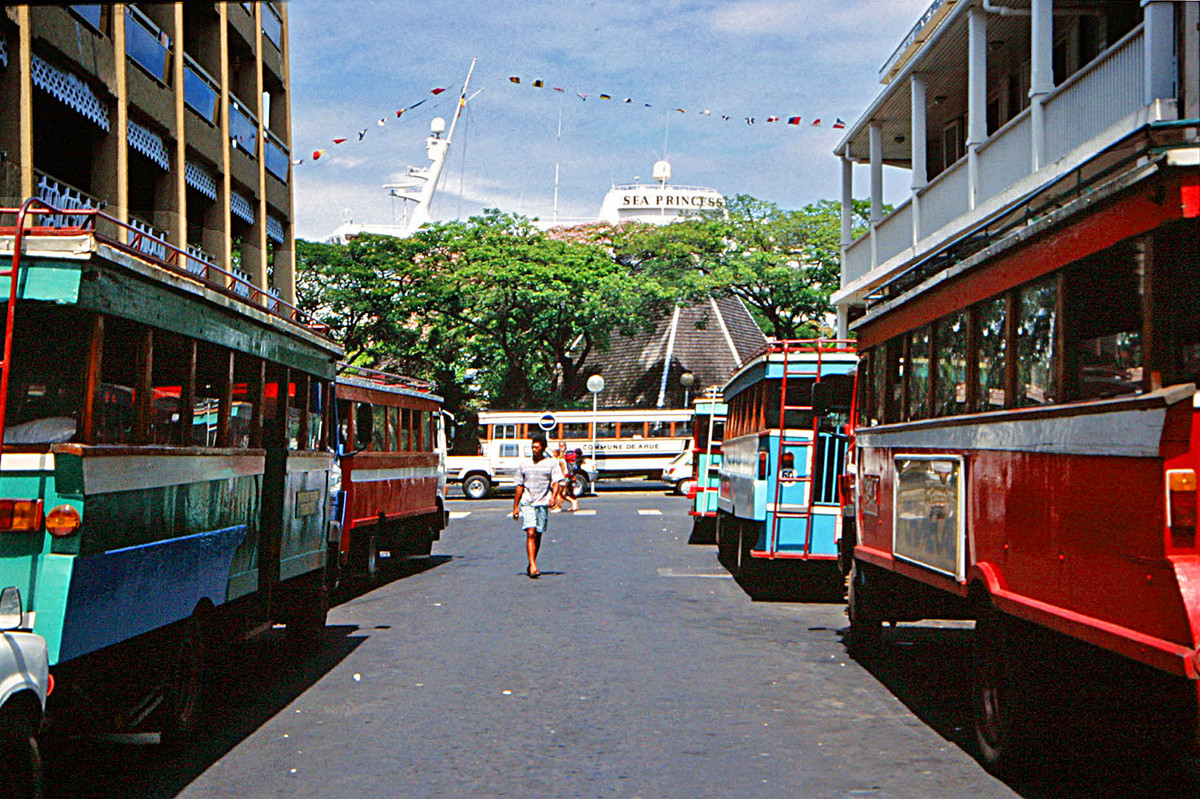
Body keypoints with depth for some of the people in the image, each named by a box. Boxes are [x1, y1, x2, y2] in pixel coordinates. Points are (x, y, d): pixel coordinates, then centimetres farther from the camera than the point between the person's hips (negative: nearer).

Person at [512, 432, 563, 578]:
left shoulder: (551, 463, 4)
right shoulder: (524, 464, 10)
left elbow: (556, 482, -4)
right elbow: (520, 486, 15)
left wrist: (553, 497, -23)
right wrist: (515, 506, 14)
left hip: (543, 503, 0)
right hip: (527, 503, 0)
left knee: (538, 535, 7)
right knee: (530, 533, -14)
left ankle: (531, 565, 22)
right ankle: (533, 566, -21)